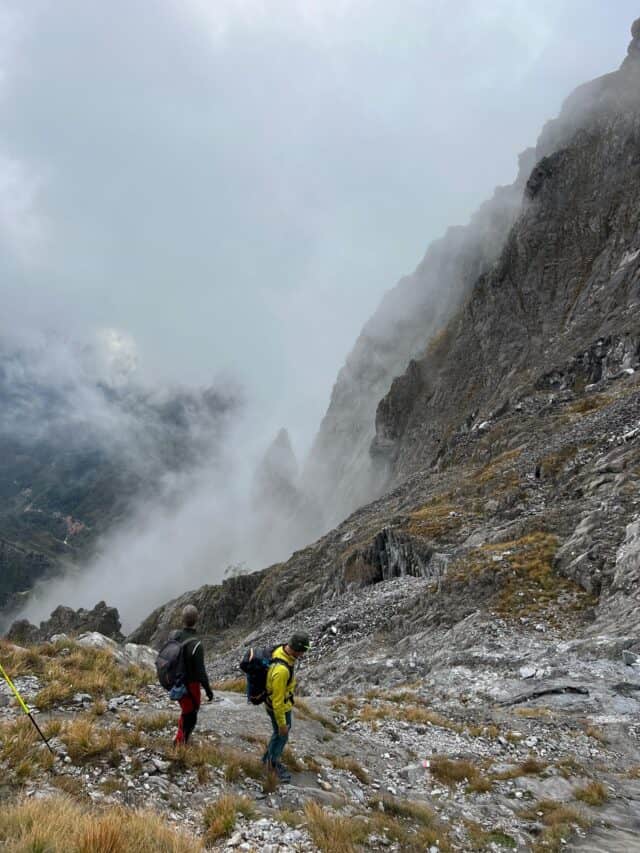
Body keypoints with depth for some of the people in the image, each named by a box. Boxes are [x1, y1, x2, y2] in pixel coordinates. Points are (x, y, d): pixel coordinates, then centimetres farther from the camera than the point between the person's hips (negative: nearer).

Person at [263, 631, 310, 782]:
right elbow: (277, 700, -30)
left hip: (283, 702, 9)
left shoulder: (282, 650, -13)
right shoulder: (282, 669, -41)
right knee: (282, 735, 16)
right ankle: (274, 765, 40)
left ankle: (268, 758, 50)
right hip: (279, 707, -9)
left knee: (279, 733, 28)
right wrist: (282, 723, -20)